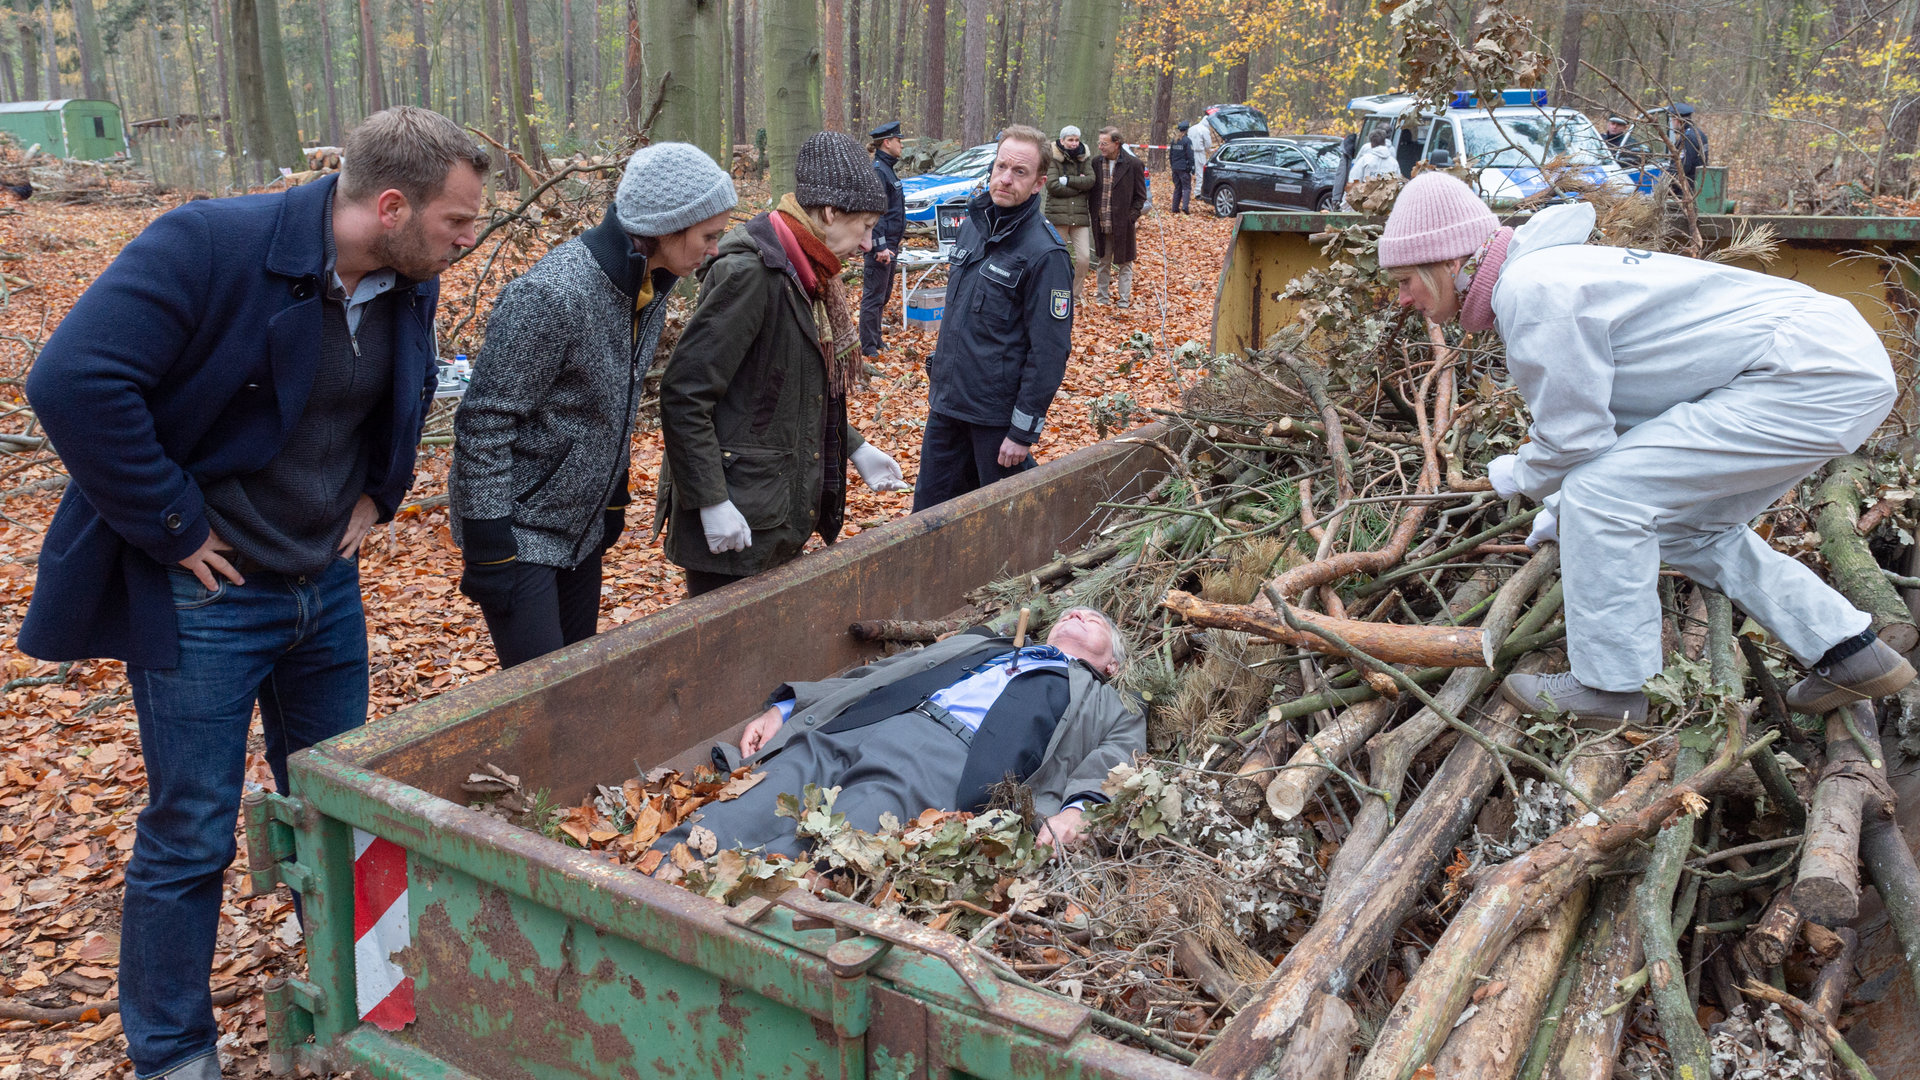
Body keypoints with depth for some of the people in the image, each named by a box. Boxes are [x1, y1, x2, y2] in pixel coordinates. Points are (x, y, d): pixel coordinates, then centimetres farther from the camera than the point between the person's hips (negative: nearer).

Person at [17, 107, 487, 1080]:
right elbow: (73, 381, -29)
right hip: (207, 595, -6)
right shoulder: (210, 246, -23)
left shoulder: (409, 285, -1)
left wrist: (377, 493, 8)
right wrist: (173, 525, -23)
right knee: (190, 840, 6)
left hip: (328, 588, 6)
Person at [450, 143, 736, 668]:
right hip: (518, 527, -8)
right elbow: (484, 423, -22)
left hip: (582, 525, 8)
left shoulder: (650, 285, 1)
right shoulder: (552, 294, -25)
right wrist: (489, 551, -20)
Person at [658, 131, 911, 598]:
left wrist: (855, 448, 18)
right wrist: (711, 502, -23)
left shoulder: (804, 275, 11)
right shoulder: (749, 273, -20)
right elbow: (684, 393, -22)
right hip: (735, 524, -9)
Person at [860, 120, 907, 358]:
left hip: (889, 244, 11)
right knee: (873, 296, -3)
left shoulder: (886, 168, 16)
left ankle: (876, 340, 30)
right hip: (881, 245, -11)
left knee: (884, 294, 19)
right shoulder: (877, 170, -16)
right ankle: (869, 347, 3)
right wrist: (880, 246, -24)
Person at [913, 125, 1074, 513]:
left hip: (996, 414, -7)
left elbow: (1049, 353, -17)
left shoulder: (1044, 254, -16)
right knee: (929, 512, 13)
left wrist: (1024, 430, -18)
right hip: (946, 402, 7)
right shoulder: (971, 227, 6)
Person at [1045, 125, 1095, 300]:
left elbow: (1091, 181, -4)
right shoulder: (1053, 159, -1)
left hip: (1079, 215, 3)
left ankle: (1075, 294, 11)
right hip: (1058, 215, -3)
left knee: (1084, 257, -4)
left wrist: (1067, 180, -12)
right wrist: (1078, 185, -9)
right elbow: (1052, 185, -14)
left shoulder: (1083, 159, 12)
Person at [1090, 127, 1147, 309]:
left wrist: (1131, 216, -9)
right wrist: (1094, 214, 3)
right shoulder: (1096, 163, 3)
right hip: (1101, 225, 3)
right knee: (1102, 263, 13)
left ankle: (1124, 301, 13)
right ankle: (1101, 298, 23)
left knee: (1125, 264, 6)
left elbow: (1140, 196, 0)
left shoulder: (1133, 164, -6)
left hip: (1123, 225, -3)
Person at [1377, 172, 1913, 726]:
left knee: (1602, 495, -13)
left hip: (1813, 379, -11)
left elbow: (1572, 440, -15)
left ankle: (1610, 688, -1)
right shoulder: (1550, 267, 14)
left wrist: (1518, 477, 6)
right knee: (1685, 528, 21)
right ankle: (1851, 653, 27)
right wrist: (1566, 504, 33)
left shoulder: (1530, 291, -18)